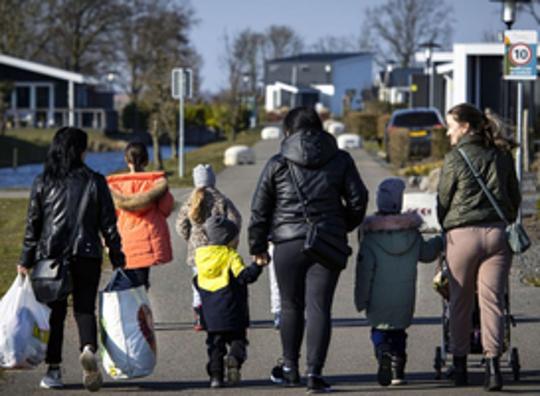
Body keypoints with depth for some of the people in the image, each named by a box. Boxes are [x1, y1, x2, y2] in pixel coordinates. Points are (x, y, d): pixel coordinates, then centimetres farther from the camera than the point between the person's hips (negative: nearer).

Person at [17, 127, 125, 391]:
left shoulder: (43, 183, 0)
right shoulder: (95, 182, -1)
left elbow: (32, 224, 2)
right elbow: (108, 224, 0)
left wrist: (26, 260, 8)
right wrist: (117, 258, 7)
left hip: (50, 257, 0)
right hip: (87, 255, 0)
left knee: (54, 312, 9)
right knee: (85, 308, 7)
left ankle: (53, 370, 8)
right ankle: (89, 348, -23)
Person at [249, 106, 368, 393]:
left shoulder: (277, 164, 2)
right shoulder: (340, 161, 5)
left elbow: (260, 209, 5)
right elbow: (357, 200, 7)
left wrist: (258, 246, 15)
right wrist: (343, 226, 25)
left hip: (289, 245, 0)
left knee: (291, 306, 14)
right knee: (319, 307, -1)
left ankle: (290, 367, 26)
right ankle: (314, 372, -8)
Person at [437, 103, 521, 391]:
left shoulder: (455, 159, -4)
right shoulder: (501, 156, 9)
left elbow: (443, 200, 3)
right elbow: (514, 197, 15)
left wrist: (446, 229, 18)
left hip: (462, 235, -3)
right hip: (497, 233, 3)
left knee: (460, 303, 9)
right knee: (492, 300, 1)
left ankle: (459, 365, 17)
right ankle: (492, 364, -11)